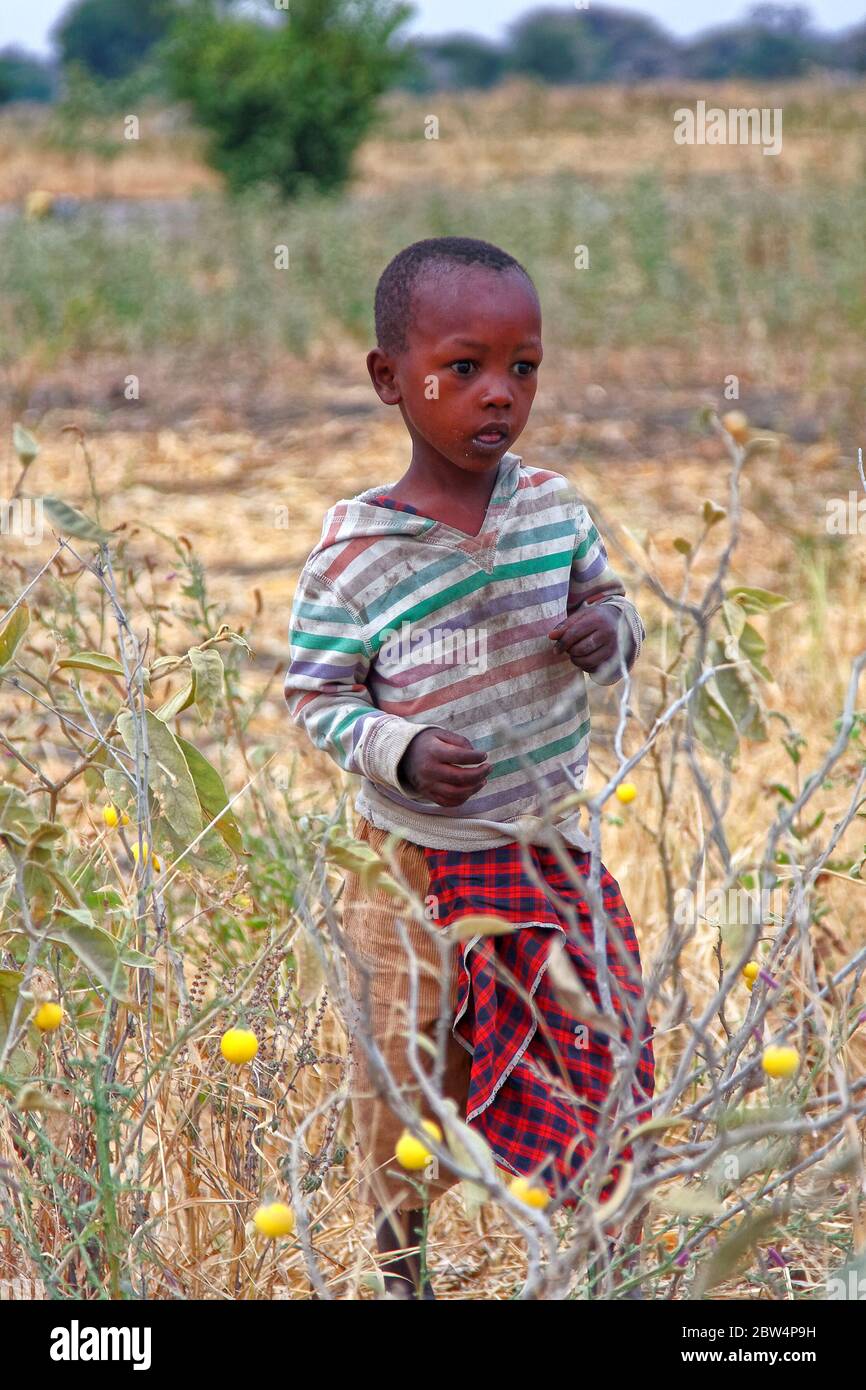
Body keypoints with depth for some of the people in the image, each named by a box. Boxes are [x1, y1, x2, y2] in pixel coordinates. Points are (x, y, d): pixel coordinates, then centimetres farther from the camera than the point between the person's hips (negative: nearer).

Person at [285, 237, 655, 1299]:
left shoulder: (553, 507, -4)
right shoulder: (354, 551, -16)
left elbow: (612, 610, 10)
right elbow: (315, 697, -9)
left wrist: (607, 634, -14)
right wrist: (400, 751, -26)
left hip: (548, 849, 3)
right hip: (414, 860, -3)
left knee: (596, 1052, 10)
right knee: (404, 1065, 10)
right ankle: (396, 1247, 35)